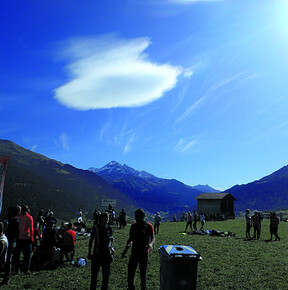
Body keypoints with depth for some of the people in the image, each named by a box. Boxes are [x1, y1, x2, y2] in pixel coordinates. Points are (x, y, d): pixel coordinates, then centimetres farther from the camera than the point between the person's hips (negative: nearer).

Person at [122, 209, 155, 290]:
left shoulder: (148, 226, -6)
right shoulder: (133, 226, 5)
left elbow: (153, 238, -2)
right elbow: (130, 239, 13)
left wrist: (151, 244, -24)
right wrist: (126, 249, -1)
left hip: (144, 253, -3)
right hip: (134, 252, 3)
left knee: (143, 275, 7)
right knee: (130, 273, 2)